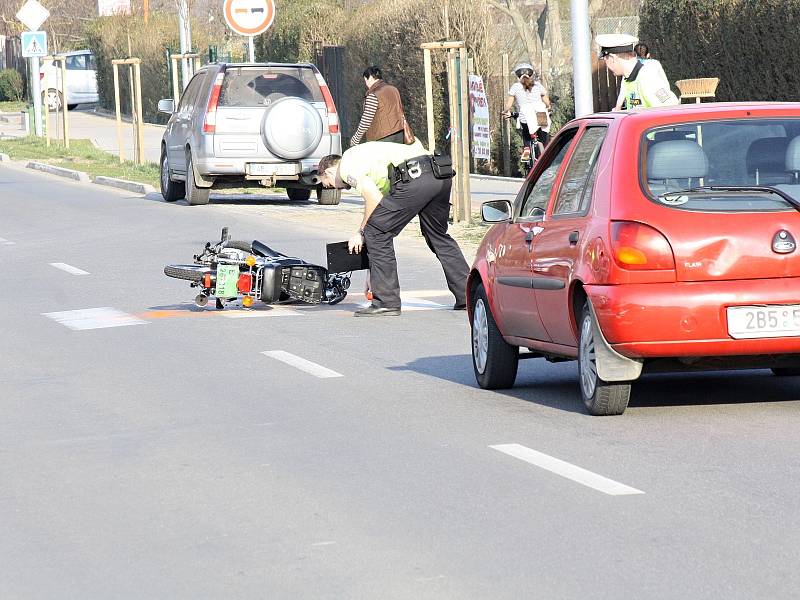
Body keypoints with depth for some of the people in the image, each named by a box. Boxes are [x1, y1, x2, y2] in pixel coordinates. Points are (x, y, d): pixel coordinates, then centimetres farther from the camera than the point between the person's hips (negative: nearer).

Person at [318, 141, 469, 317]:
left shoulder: (347, 166, 8)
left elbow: (374, 199, -3)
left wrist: (361, 233, 9)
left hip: (416, 177, -9)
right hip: (442, 177, 9)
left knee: (375, 231, 0)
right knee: (438, 236, 27)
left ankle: (386, 302, 1)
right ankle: (468, 296, 30)